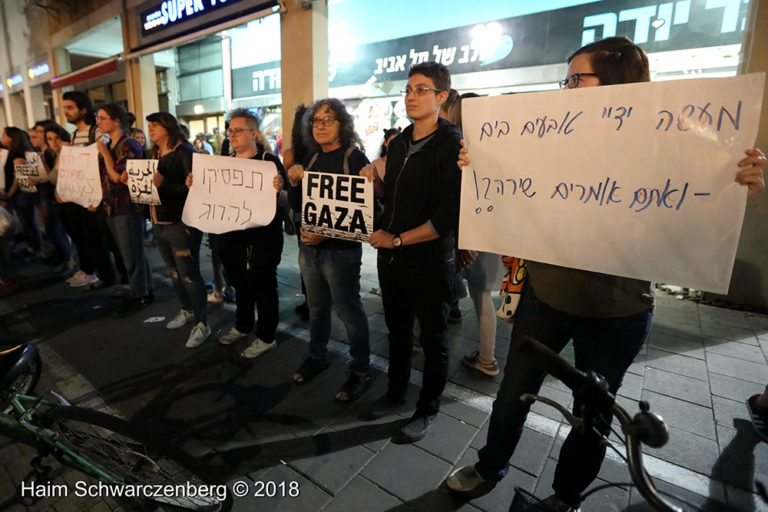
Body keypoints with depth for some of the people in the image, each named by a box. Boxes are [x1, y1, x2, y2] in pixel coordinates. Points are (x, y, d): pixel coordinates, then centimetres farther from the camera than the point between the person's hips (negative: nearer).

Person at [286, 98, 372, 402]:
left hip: (340, 249, -6)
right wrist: (295, 184, -5)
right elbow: (298, 207, 14)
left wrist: (328, 233, -21)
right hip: (308, 247, 7)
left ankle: (360, 372, 19)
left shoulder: (355, 159, -9)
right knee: (316, 306, 19)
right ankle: (317, 357, 38)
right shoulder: (312, 160, 12)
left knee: (348, 310, 2)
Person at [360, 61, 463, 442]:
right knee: (397, 329, 20)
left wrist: (398, 239, -15)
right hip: (391, 254, 7)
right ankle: (396, 392, 41)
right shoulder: (398, 143, 10)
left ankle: (428, 409, 30)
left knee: (432, 339, 10)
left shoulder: (452, 144, -13)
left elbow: (447, 215, -19)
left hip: (430, 259, -6)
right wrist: (374, 181, -3)